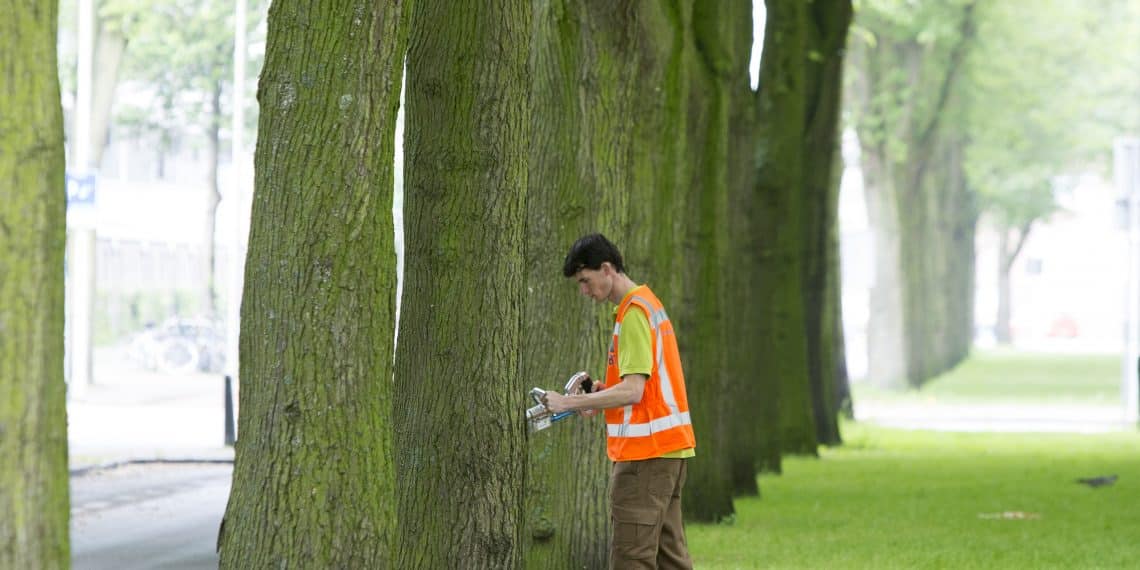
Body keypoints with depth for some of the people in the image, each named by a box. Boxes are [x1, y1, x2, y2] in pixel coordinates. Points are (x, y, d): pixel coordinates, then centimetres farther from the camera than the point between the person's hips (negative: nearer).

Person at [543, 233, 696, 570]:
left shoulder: (634, 313, -14)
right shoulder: (648, 303, 17)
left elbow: (632, 392, -22)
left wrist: (570, 403, -18)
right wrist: (603, 392, 11)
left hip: (646, 452, -10)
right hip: (669, 446, 10)